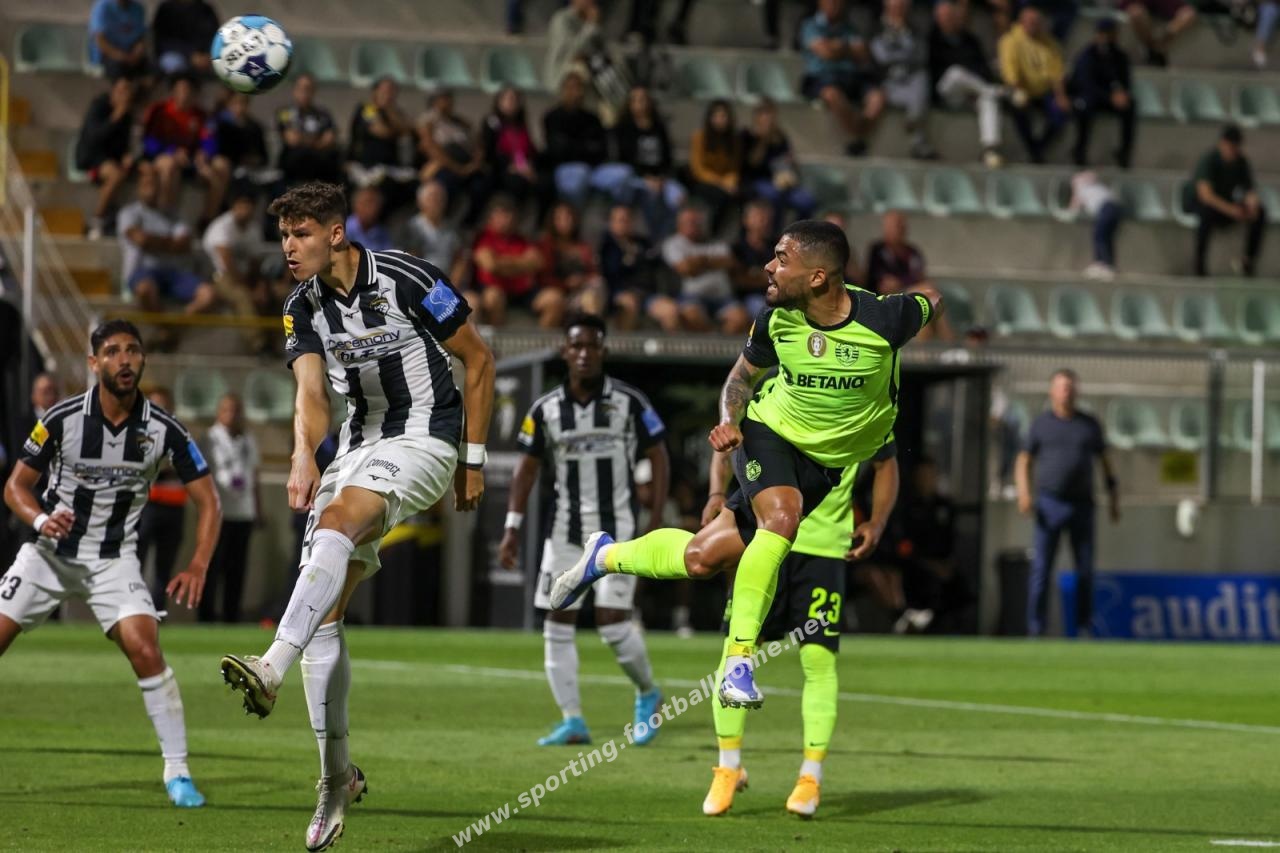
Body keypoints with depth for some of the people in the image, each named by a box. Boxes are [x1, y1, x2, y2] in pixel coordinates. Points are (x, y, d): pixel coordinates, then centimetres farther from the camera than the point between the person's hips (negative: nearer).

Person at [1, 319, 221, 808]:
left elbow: (207, 500, -3)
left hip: (113, 561, -1)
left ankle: (177, 771, -10)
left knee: (145, 651, -21)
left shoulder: (163, 430, -10)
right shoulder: (62, 419, -12)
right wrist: (41, 520, -25)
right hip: (50, 553, 1)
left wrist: (198, 567, -16)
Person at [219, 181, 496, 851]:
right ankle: (336, 774, 6)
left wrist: (473, 460, -4)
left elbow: (478, 360, -4)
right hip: (359, 443, 7)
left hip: (424, 437, -7)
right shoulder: (304, 308, 3)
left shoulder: (405, 279, -12)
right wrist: (304, 457, -32)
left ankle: (273, 667, -50)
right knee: (325, 610, -2)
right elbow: (311, 394, -10)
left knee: (338, 517, -35)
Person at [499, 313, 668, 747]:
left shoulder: (629, 402, -5)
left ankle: (647, 693, 15)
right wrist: (512, 528, 4)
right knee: (558, 624, -1)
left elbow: (659, 458, 0)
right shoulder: (546, 409, 3)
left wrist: (655, 523, -6)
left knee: (612, 621, -11)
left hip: (617, 527, -4)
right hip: (565, 528, 4)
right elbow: (527, 467, 10)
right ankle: (572, 722, 4)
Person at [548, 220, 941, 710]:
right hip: (770, 431, 0)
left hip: (828, 465, 0)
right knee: (782, 517, -33)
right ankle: (739, 660, -19)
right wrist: (729, 421, -12)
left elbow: (929, 298, 0)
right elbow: (743, 375, 6)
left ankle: (606, 556, 26)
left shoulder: (884, 319, -24)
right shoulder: (777, 318, -14)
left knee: (701, 559, -3)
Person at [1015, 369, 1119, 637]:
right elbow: (1023, 461, 4)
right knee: (1041, 568, -6)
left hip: (1082, 504, 2)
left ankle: (1084, 626, 11)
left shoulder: (1089, 424, 10)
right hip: (1050, 503, -2)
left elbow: (1104, 461, 16)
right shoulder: (1041, 423, 5)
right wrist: (1024, 492, -12)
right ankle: (1036, 629, -4)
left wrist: (1113, 496, 8)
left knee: (1085, 569, 3)